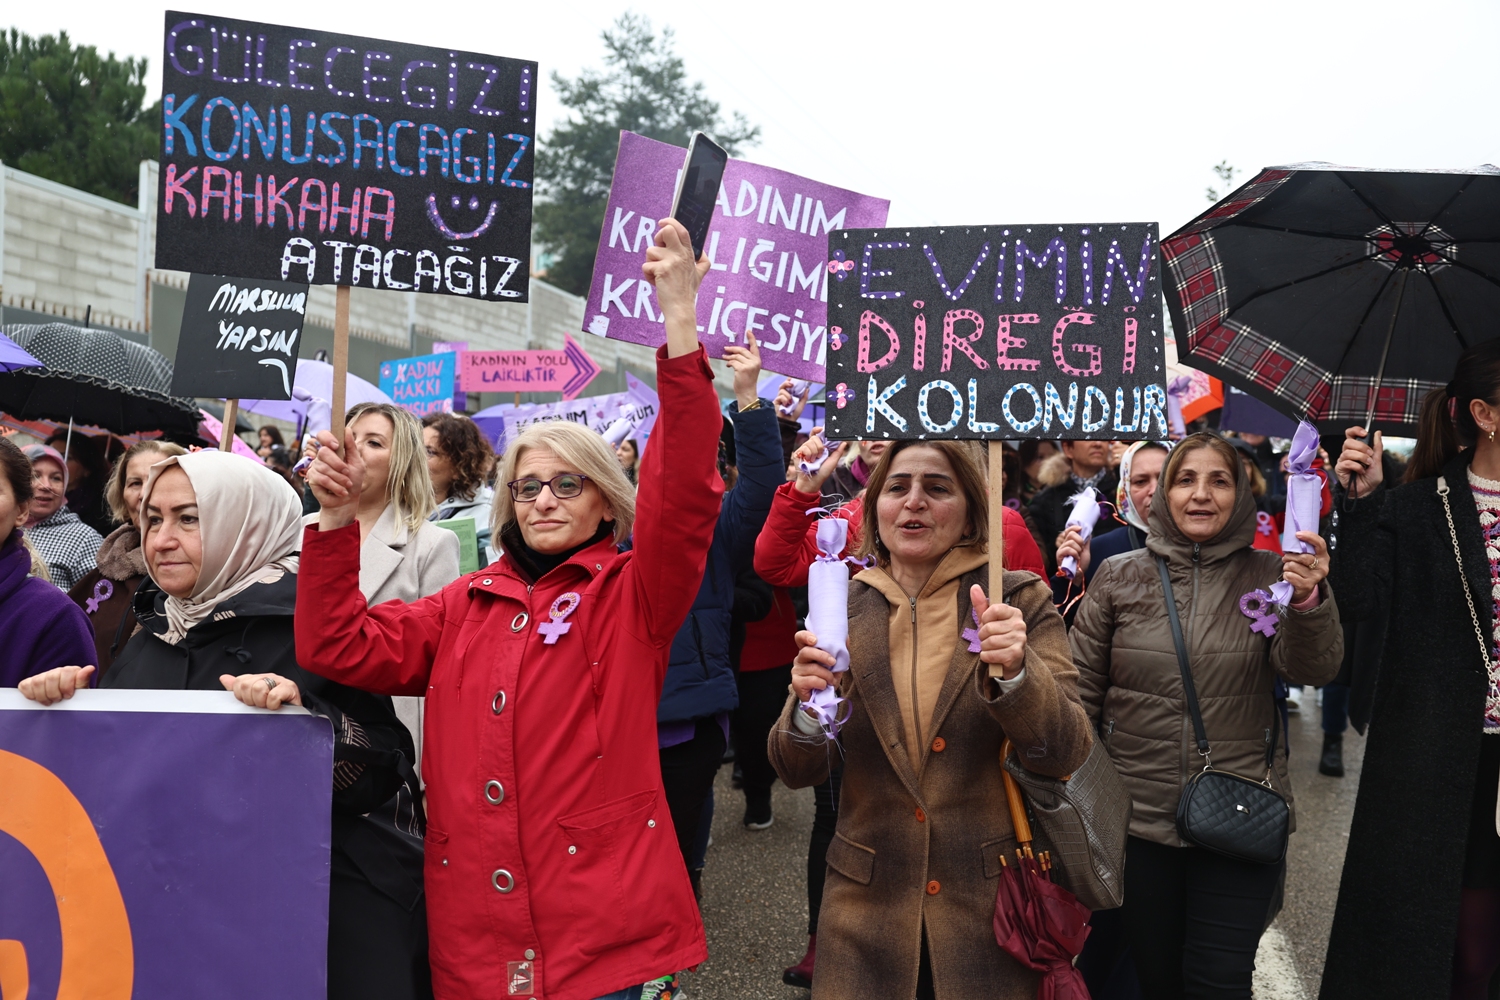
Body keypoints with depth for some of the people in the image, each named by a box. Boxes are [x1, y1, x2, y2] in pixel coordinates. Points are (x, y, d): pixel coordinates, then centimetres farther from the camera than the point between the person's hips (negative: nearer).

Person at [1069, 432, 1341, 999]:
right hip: (1138, 816, 1)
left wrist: (1309, 601, -32)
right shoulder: (1119, 576, 1)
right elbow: (1081, 688, 3)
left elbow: (1310, 669, -12)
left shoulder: (1268, 576, 1)